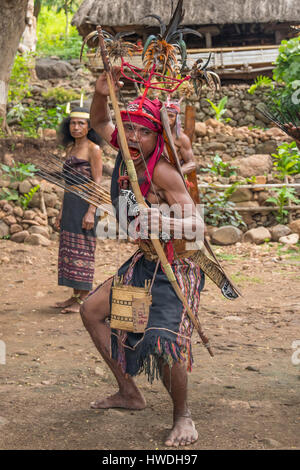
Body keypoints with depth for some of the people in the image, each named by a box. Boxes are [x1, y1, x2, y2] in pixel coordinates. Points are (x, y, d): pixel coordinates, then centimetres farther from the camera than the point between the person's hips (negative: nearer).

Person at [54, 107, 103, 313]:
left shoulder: (93, 149, -8)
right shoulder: (71, 149, 15)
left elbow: (97, 183, -13)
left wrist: (91, 212, -20)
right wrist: (62, 211, 18)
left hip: (85, 204, -8)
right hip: (70, 204, 8)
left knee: (82, 250, -6)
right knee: (69, 249, 9)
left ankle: (84, 300, -1)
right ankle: (75, 296, 16)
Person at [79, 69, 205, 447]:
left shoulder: (162, 171, -25)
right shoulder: (128, 151, -4)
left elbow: (197, 225, -28)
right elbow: (99, 124, 14)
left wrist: (162, 220, -47)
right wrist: (101, 93, -6)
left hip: (179, 269, -9)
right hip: (144, 264, 9)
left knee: (163, 342, -27)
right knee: (91, 310, 15)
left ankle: (182, 415, 1)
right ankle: (129, 393, 25)